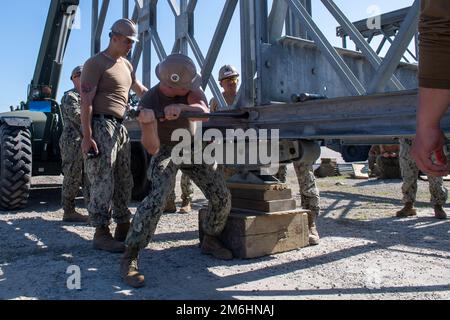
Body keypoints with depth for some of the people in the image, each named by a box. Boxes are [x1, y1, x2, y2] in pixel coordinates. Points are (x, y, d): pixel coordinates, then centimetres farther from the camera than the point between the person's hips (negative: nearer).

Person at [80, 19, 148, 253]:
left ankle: (123, 227, 20)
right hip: (101, 126, -9)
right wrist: (87, 137, -20)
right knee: (103, 181, -9)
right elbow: (86, 102, -13)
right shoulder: (95, 64, -6)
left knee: (124, 181, 10)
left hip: (120, 127, 9)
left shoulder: (126, 65, 19)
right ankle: (101, 233, -1)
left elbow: (141, 90, 33)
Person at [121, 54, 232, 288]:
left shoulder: (189, 88, -19)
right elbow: (152, 148, -32)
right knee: (157, 198, -31)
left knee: (222, 198, -3)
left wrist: (180, 107, -55)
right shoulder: (148, 102, -27)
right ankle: (129, 259, -23)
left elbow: (204, 112, -35)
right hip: (166, 152, -4)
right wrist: (148, 123, -51)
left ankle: (209, 241, 21)